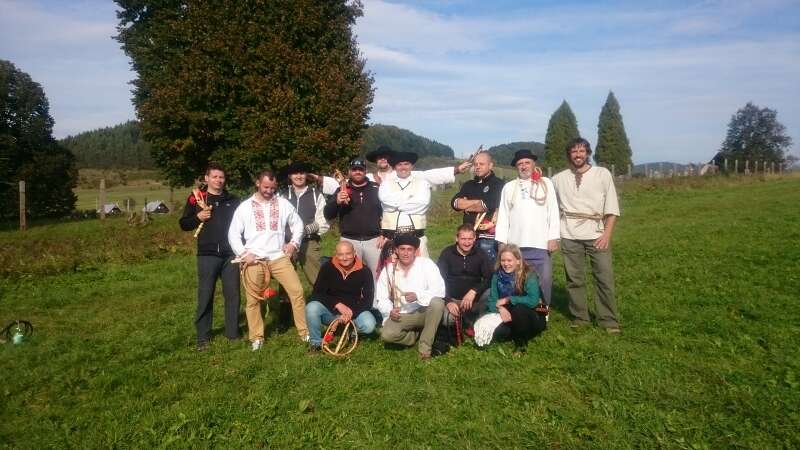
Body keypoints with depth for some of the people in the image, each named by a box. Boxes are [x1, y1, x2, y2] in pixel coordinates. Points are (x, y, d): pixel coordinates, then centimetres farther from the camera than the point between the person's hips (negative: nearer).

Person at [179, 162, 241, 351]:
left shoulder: (233, 200, 11)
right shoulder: (196, 199, 6)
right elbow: (184, 224, 8)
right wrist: (198, 217, -11)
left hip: (230, 254, 2)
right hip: (207, 255, -2)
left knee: (233, 294, 5)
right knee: (205, 295, 1)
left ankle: (233, 333, 17)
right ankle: (203, 337, 11)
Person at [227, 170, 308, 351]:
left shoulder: (283, 203, 6)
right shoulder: (245, 206, 3)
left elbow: (297, 224, 16)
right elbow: (233, 234, 4)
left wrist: (293, 243, 3)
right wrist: (243, 253, -8)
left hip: (279, 257, 1)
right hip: (253, 260, 0)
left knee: (297, 291, -7)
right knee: (253, 300, 5)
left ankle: (305, 332, 4)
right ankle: (257, 338, 19)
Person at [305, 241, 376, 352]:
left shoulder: (364, 271, -9)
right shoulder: (327, 267, -9)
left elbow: (368, 300, -10)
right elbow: (317, 293, -12)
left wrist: (352, 312, -27)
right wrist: (338, 305, -26)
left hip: (354, 311, 0)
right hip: (331, 311, 0)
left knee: (369, 325, -29)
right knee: (311, 308, -30)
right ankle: (316, 342, -6)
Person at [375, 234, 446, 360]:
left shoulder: (426, 264, -8)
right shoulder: (388, 270, 1)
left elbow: (440, 289, -18)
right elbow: (381, 298, 4)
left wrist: (418, 295, -32)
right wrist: (390, 311, -17)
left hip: (424, 312, -1)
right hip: (401, 316, 2)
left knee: (437, 302, -34)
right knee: (386, 335, -27)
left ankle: (425, 346, -19)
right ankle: (420, 334, 1)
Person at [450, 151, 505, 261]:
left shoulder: (498, 184, -1)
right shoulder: (468, 185, 17)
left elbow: (489, 205, -14)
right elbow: (455, 202, 3)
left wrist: (466, 205, 1)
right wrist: (477, 202, -9)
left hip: (488, 236, -5)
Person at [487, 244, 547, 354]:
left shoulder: (528, 275, -19)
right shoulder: (497, 275, -5)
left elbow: (533, 301, -31)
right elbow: (492, 300, -4)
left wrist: (508, 299, -25)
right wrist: (500, 308, -27)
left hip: (533, 318, -4)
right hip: (508, 317, 4)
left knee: (518, 309, -36)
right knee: (497, 334, -25)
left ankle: (521, 342, -10)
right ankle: (519, 334, 8)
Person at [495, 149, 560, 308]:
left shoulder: (546, 183, 9)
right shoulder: (509, 187, 11)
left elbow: (553, 212, 5)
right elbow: (503, 216, 8)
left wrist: (553, 238, -2)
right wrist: (502, 242, 2)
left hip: (541, 244, -1)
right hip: (515, 245, 1)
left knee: (544, 281, 0)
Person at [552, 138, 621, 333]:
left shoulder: (603, 174, 3)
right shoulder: (559, 178, 7)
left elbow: (612, 207, 0)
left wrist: (607, 233, -9)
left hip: (597, 234, -1)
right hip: (570, 236, 1)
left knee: (605, 278, 0)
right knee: (574, 279, 8)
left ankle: (609, 321, 11)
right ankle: (579, 318, 20)